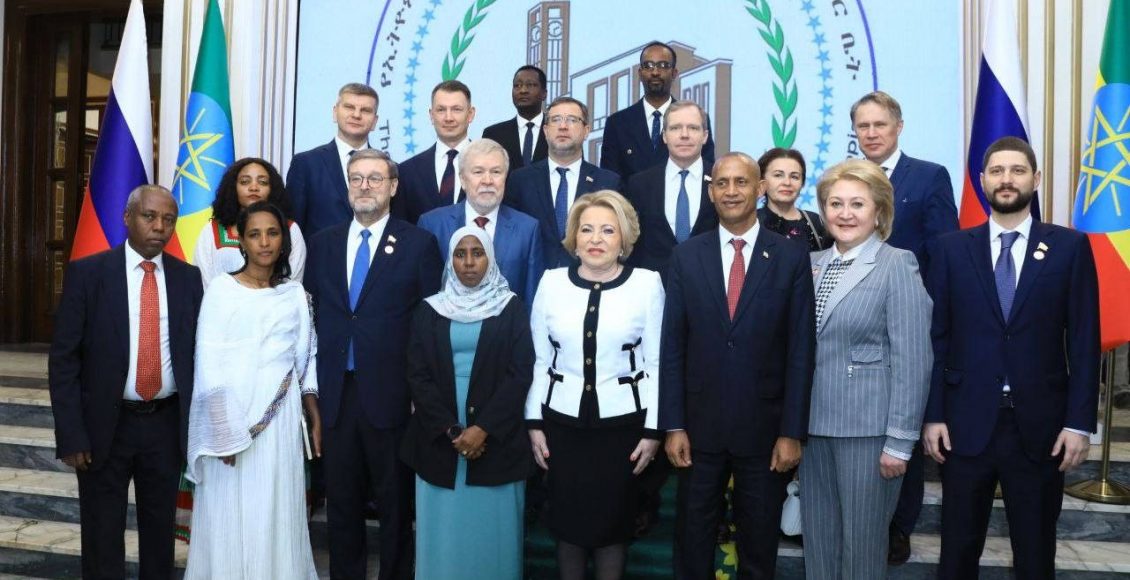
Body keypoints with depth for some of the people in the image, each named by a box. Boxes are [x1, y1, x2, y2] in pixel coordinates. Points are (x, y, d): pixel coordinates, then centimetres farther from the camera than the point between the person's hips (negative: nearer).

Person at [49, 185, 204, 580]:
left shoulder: (188, 278, 1)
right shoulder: (87, 273, -6)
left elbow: (196, 354, 5)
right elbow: (63, 359, -7)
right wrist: (71, 434, -12)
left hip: (167, 424, 2)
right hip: (105, 424, -2)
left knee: (160, 529, 16)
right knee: (102, 534, 12)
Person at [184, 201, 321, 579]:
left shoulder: (295, 293, 6)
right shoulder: (222, 289, -5)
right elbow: (209, 365, -7)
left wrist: (315, 416, 4)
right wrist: (224, 432, -12)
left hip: (282, 419, 3)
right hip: (231, 418, -3)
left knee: (276, 513, 10)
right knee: (230, 516, 6)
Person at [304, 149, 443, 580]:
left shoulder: (419, 244, -3)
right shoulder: (322, 243, 9)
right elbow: (312, 314, 9)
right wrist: (313, 388, 3)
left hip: (391, 395, -3)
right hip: (335, 394, 4)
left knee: (396, 506, 10)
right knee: (341, 504, 15)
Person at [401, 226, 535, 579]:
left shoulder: (511, 307, 2)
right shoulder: (430, 309, 6)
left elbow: (520, 373, -5)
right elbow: (418, 376, 1)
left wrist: (483, 428, -14)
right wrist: (450, 430, -10)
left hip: (495, 439, -1)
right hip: (439, 440, 2)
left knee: (493, 531, 4)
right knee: (443, 532, 7)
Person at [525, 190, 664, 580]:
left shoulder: (647, 283, -5)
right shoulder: (552, 282, 0)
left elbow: (656, 363, -2)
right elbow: (539, 360, 4)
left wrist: (653, 430, -4)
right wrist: (534, 423, 2)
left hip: (622, 421, -1)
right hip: (562, 420, 2)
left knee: (614, 520, 11)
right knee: (567, 518, 12)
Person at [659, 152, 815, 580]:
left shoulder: (792, 258, -3)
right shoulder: (686, 257, 0)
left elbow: (801, 351, -4)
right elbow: (672, 347, -1)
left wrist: (792, 431, -7)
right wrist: (673, 425, -5)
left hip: (765, 425, -1)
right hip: (701, 423, 1)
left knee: (759, 538, 16)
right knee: (693, 533, 14)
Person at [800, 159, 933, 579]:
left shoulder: (898, 266, -8)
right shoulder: (813, 264, 8)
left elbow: (912, 361, -12)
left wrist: (900, 441, -14)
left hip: (868, 427, -5)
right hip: (814, 423, 5)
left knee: (862, 541, 8)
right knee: (817, 539, 14)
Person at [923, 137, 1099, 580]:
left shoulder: (1070, 247, 2)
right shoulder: (951, 249, 3)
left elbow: (1084, 341, 0)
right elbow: (936, 338, 1)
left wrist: (1080, 421, -6)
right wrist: (932, 415, -3)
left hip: (1041, 425, 0)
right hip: (966, 423, 0)